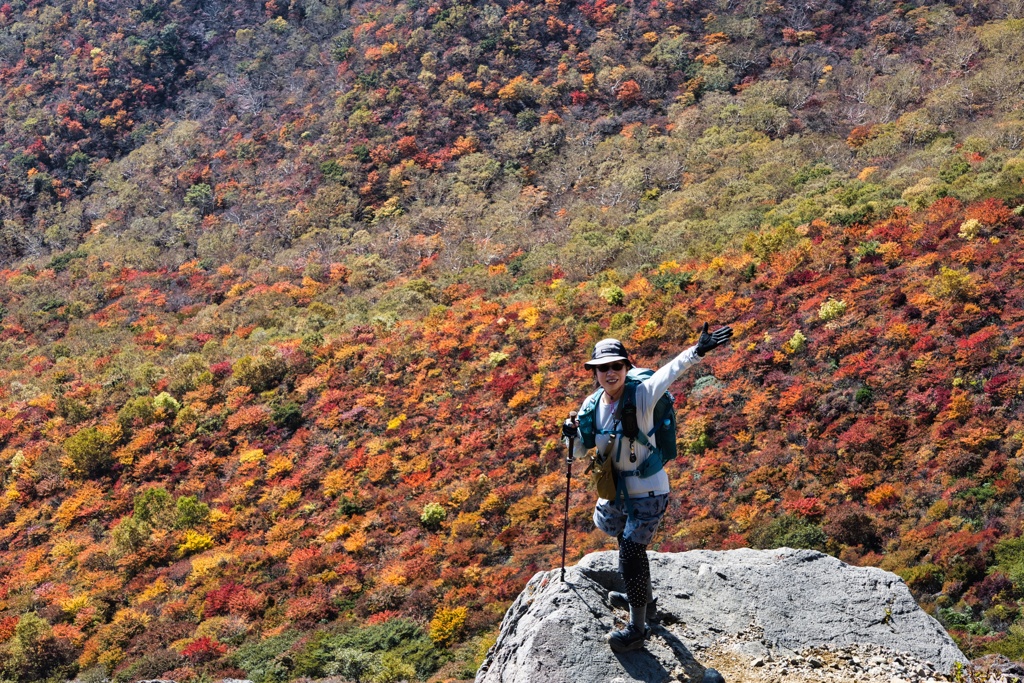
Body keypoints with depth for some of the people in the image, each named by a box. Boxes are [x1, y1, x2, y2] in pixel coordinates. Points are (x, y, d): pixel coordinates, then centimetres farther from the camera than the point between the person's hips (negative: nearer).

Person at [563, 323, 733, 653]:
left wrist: (697, 351, -60)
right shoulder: (592, 405, -6)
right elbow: (578, 452, 5)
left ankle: (637, 629, 11)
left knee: (631, 556, -6)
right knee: (629, 545, 26)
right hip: (616, 489, 7)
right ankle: (643, 600, 52)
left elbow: (670, 371, -43)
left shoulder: (641, 396, -23)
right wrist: (572, 434, -18)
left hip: (647, 492, -7)